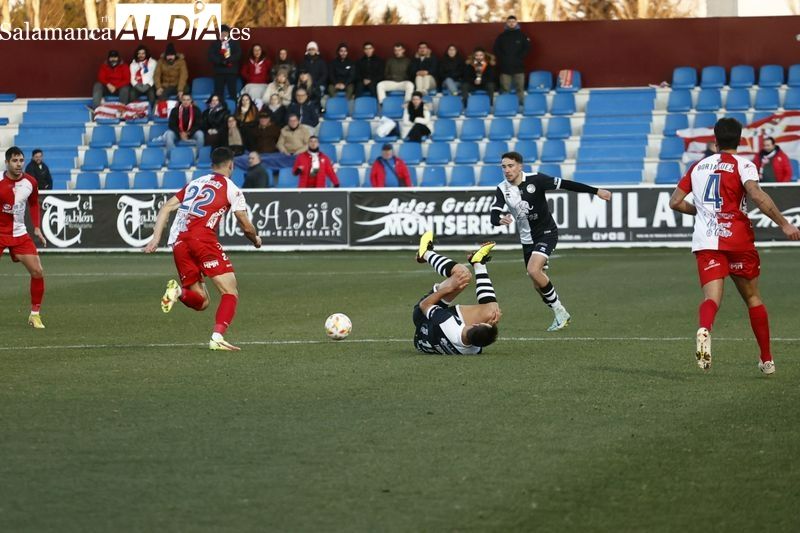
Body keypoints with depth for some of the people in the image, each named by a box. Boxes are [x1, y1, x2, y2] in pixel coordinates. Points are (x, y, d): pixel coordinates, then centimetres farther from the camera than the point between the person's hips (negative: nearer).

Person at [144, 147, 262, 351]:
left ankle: (179, 291, -18)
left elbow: (166, 208, 17)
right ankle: (217, 337, -22)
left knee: (201, 301, 13)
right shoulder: (231, 188, 9)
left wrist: (156, 237, 11)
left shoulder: (194, 183, 25)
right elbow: (246, 227, 10)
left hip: (178, 243, 6)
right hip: (203, 238, -6)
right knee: (230, 293, -2)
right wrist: (256, 240, 31)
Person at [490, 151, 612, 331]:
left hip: (546, 233, -5)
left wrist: (596, 191, -11)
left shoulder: (535, 180, -15)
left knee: (534, 271, -26)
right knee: (538, 285, 7)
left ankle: (559, 310, -11)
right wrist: (501, 220, -42)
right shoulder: (502, 190, -7)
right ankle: (561, 316, 27)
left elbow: (565, 184, -11)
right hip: (527, 239, 5)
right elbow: (494, 216, -16)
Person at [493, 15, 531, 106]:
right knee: (505, 89, -2)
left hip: (518, 67, 0)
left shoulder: (522, 36, 8)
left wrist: (519, 57, -7)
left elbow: (527, 48, 3)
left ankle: (521, 104, 1)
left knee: (520, 88, -1)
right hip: (505, 67, 0)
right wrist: (502, 59, -4)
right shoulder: (501, 37, 11)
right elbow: (496, 49, 8)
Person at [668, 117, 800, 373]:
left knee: (712, 297, -12)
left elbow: (675, 202, 15)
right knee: (752, 297, 15)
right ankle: (767, 360, 20)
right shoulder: (743, 165, -1)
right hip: (737, 238, -2)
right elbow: (757, 196, -19)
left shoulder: (698, 167, 14)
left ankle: (704, 329, -48)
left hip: (705, 241, 2)